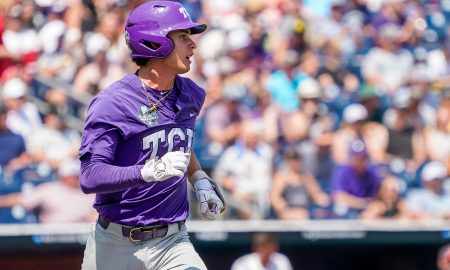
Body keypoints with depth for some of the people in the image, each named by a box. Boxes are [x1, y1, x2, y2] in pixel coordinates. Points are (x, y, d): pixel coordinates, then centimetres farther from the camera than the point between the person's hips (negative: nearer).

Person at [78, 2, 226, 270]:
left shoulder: (191, 95, 7)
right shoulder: (111, 104, -14)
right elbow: (90, 177, -22)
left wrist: (199, 179, 13)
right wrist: (150, 172, -34)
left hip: (171, 242, 4)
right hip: (115, 245, -4)